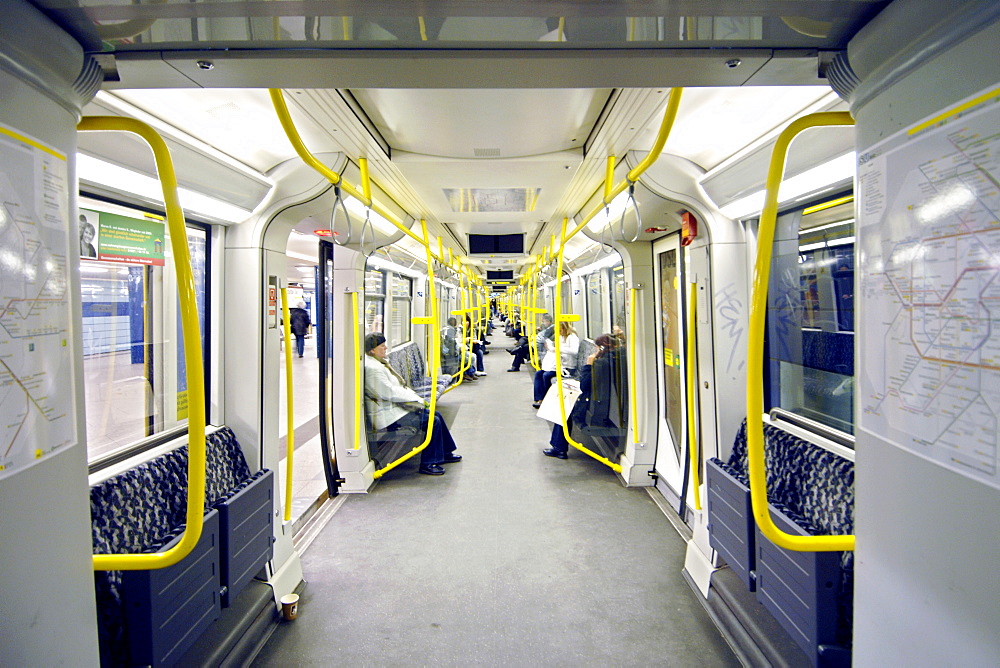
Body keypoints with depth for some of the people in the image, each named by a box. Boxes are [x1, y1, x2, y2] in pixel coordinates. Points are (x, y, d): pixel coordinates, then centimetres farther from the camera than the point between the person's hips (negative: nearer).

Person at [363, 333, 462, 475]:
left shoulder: (378, 363, 15)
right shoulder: (372, 368, -20)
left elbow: (398, 387, 18)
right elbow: (390, 392, -22)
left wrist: (415, 398, 5)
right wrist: (417, 399, -13)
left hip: (395, 408, 11)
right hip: (388, 417, -11)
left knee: (436, 414, 9)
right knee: (433, 421, -15)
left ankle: (445, 453, 22)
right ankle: (427, 463, -6)